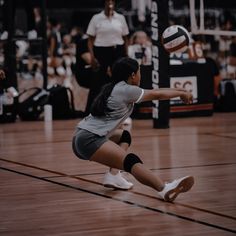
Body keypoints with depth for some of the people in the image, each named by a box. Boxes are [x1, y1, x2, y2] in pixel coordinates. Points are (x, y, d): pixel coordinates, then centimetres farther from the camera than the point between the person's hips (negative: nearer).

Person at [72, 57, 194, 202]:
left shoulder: (114, 88, 19)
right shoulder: (126, 90, -5)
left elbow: (152, 93, 30)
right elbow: (157, 95, 5)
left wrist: (177, 91, 32)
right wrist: (182, 93, 20)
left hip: (81, 137, 10)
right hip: (89, 140, -10)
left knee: (123, 136, 30)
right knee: (131, 161, -27)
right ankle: (164, 189, -50)